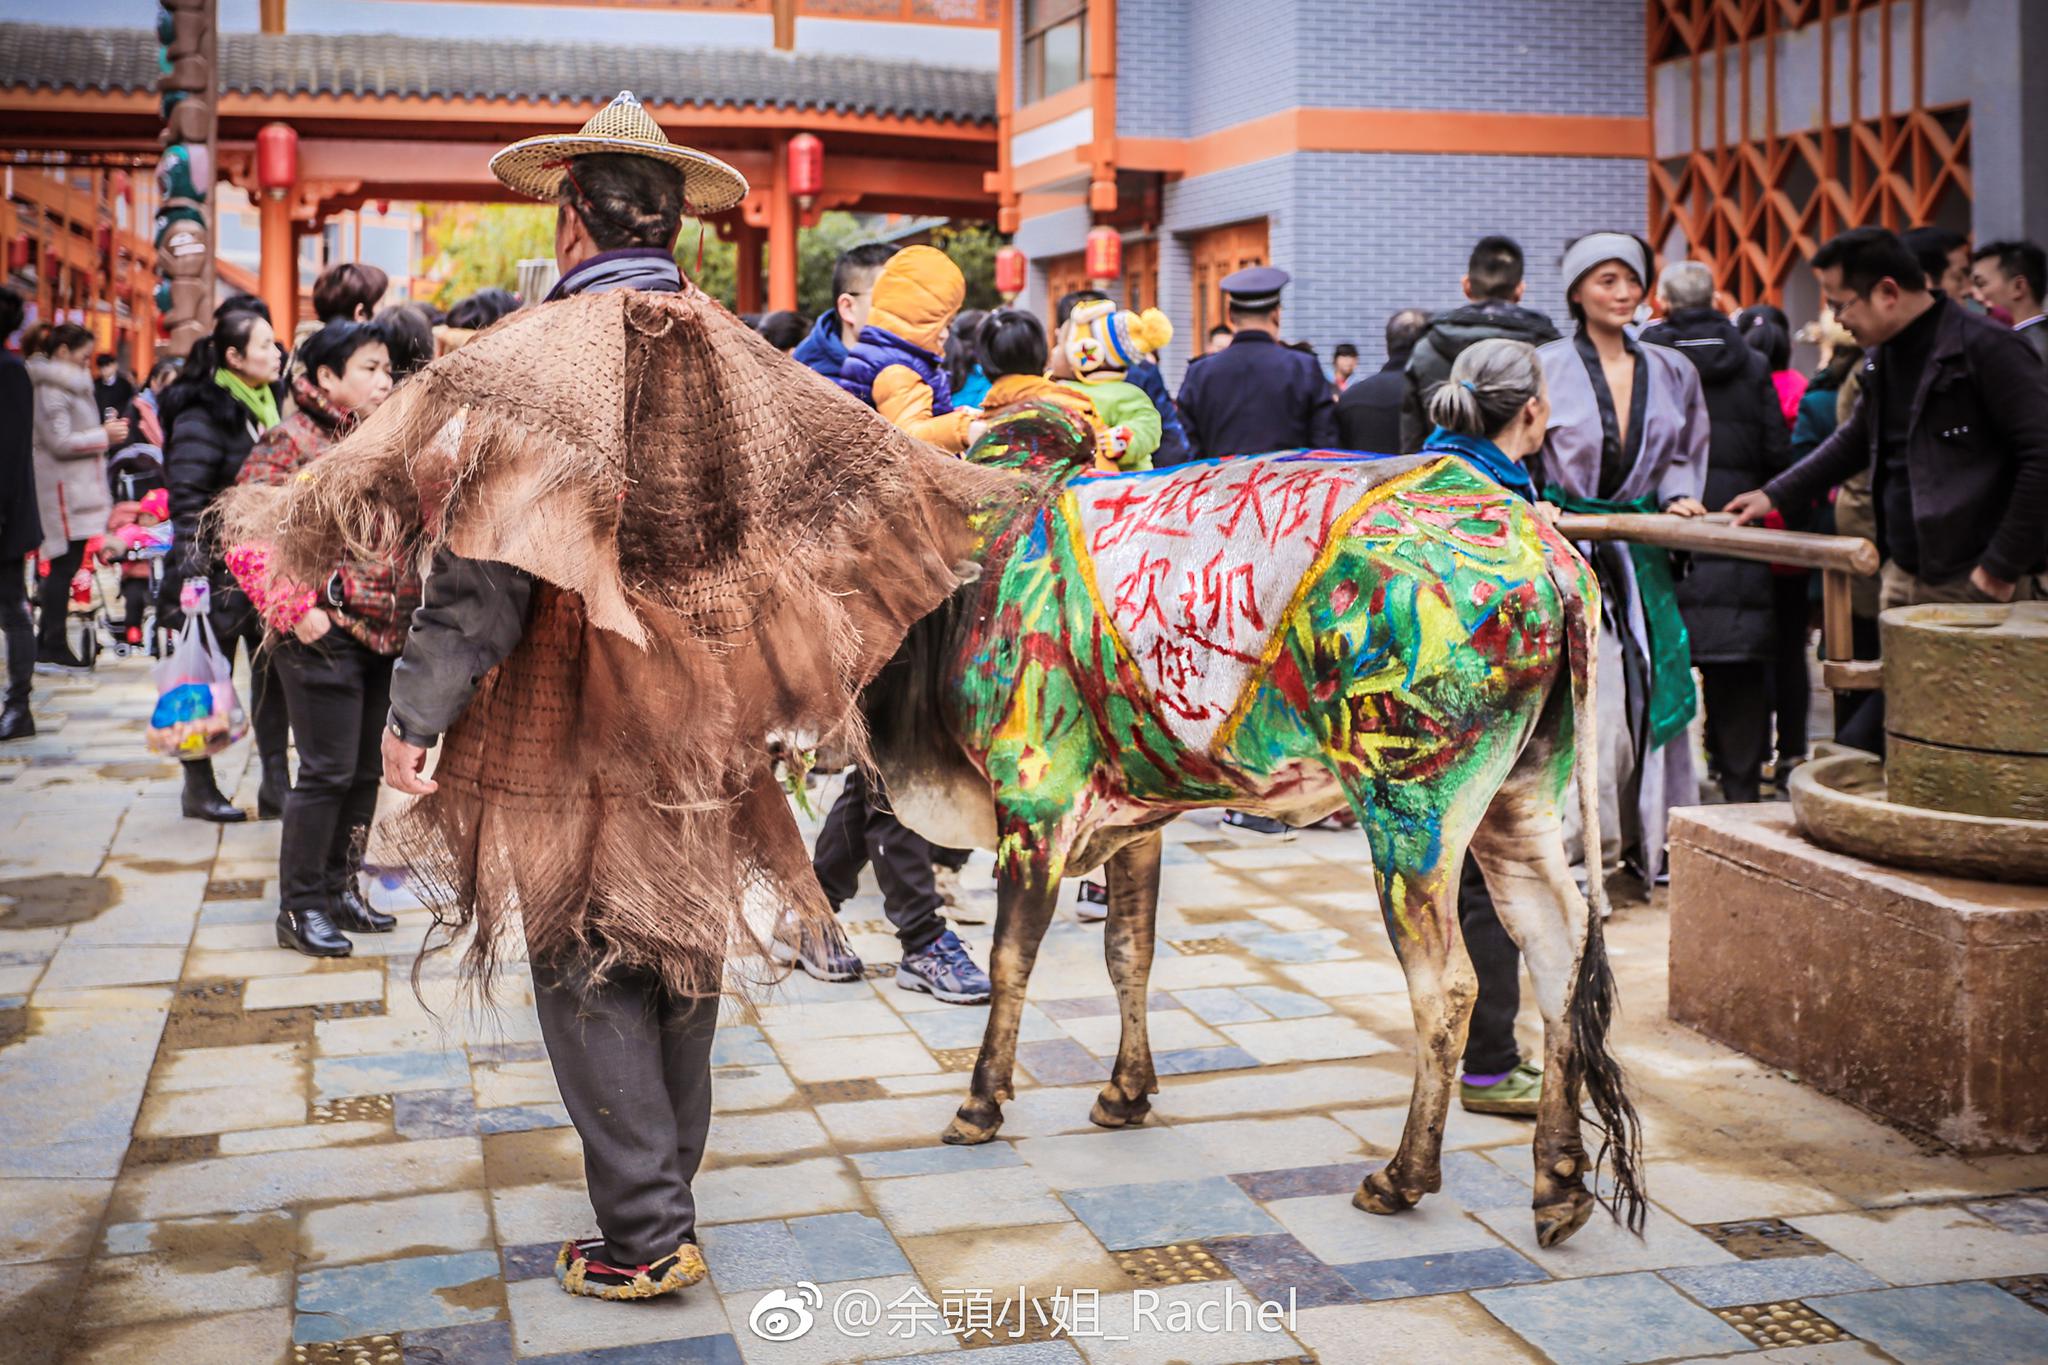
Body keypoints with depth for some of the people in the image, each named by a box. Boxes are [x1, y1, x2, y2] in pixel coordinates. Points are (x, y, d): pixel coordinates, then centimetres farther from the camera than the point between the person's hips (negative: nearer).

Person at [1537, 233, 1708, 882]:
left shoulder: (1670, 371, 11)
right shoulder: (1547, 366, -2)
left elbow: (1683, 455, 19)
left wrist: (1679, 496, 1)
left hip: (1639, 553, 5)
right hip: (1566, 549, -5)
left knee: (1653, 687, 4)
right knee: (1592, 695, -11)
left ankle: (1650, 835, 14)